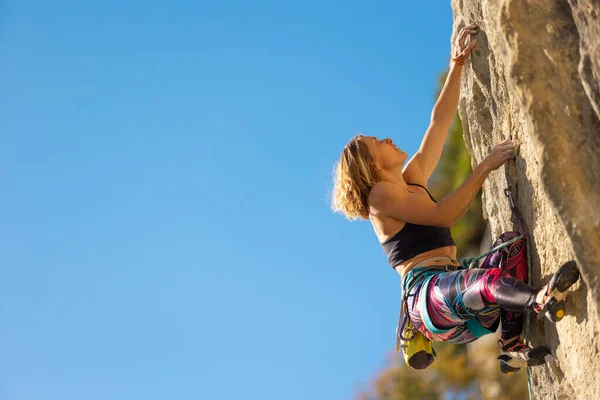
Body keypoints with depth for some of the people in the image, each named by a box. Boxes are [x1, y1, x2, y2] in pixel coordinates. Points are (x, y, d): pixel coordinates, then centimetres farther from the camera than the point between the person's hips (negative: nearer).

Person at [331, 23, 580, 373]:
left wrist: (459, 61, 22)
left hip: (453, 287, 10)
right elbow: (443, 214, -16)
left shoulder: (413, 178, 23)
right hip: (427, 295, -10)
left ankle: (513, 349, -13)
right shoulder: (380, 195, -3)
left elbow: (440, 120, 23)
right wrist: (485, 167, -15)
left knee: (514, 243, -7)